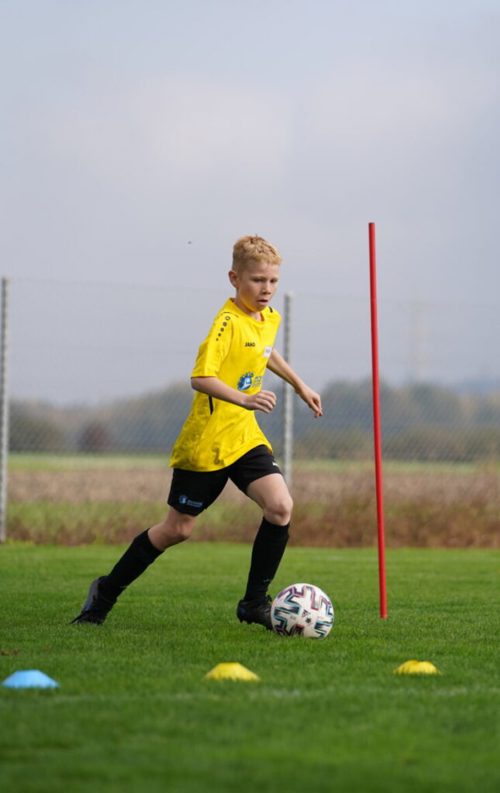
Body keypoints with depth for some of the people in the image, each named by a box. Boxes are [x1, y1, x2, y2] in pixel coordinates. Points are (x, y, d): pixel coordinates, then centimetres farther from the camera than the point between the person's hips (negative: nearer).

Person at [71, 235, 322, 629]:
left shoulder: (270, 319, 7)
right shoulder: (228, 322, -19)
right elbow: (201, 378, -29)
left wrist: (300, 385, 35)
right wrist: (245, 400, -40)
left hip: (245, 437, 7)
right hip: (206, 441, -7)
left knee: (281, 507, -15)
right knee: (178, 528, 3)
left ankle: (255, 602, -2)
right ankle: (107, 590, 22)